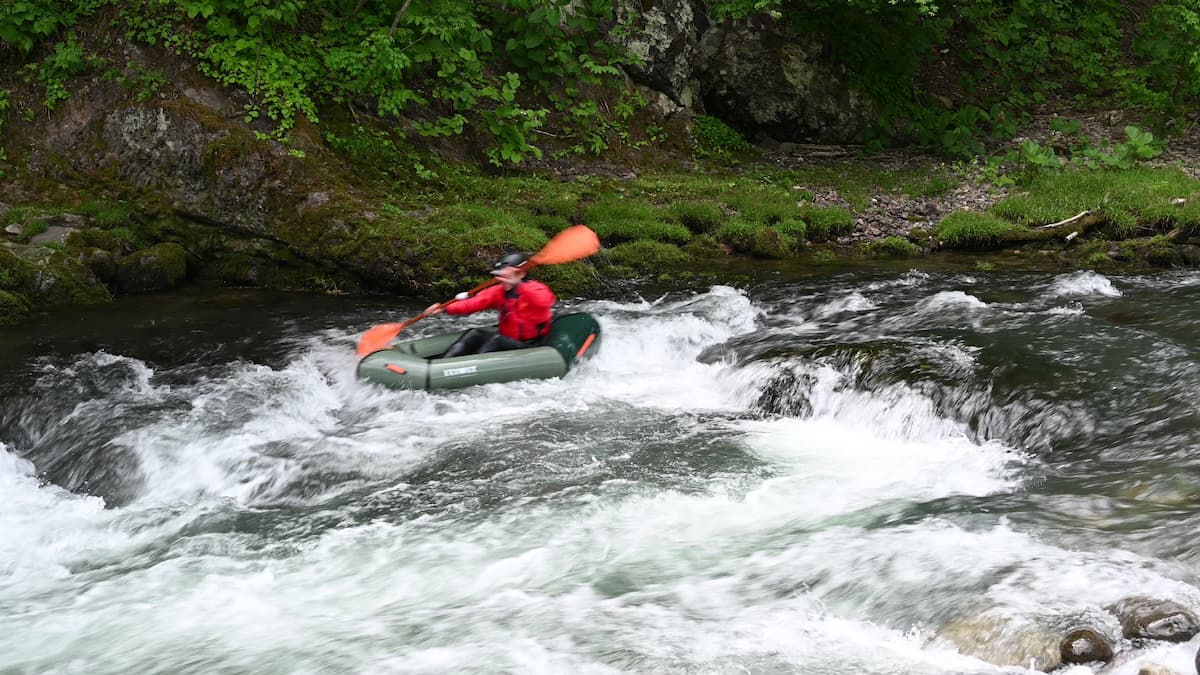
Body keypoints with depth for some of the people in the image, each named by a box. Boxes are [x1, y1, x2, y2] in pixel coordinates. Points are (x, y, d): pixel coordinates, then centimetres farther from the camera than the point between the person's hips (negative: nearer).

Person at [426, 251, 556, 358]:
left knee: (497, 340, -28)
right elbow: (475, 302, -5)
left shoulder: (537, 289, -11)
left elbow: (545, 302, -35)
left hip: (531, 347, -6)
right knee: (474, 334, -11)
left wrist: (517, 285, -47)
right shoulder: (499, 291, 7)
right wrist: (445, 308, -19)